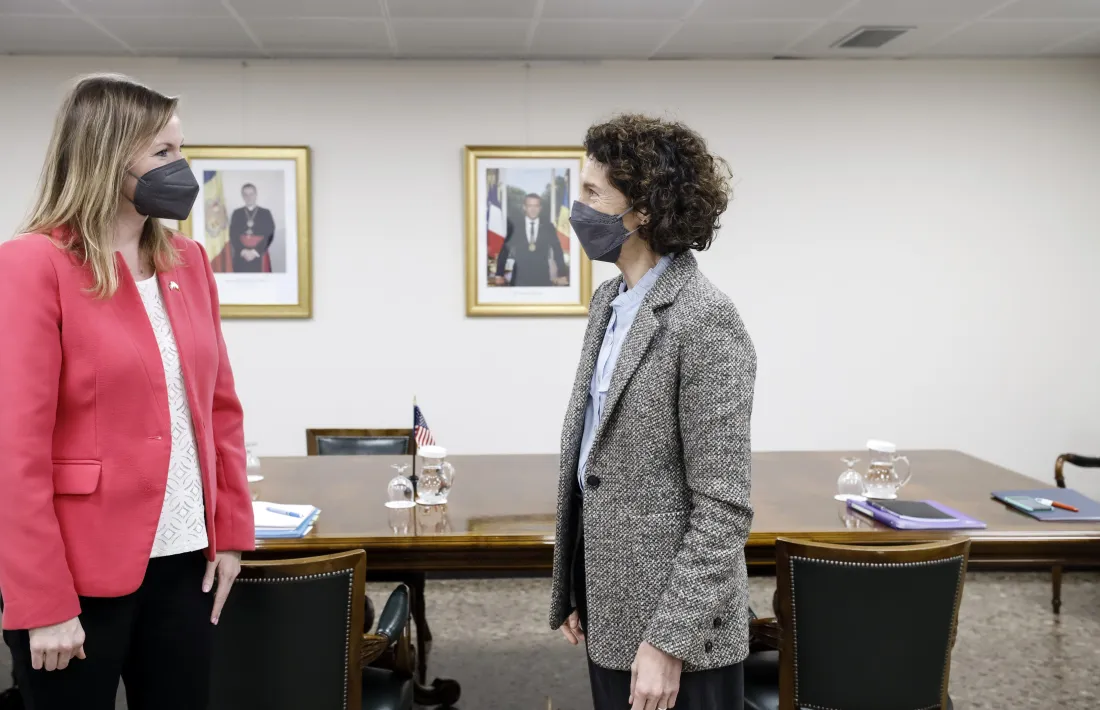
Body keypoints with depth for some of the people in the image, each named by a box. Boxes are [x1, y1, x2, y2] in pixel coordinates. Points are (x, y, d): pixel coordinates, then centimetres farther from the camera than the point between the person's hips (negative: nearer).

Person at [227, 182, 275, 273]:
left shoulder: (265, 213, 7)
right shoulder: (237, 213, 11)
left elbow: (269, 235, -1)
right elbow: (233, 235, 4)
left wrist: (255, 251, -11)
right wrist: (243, 251, -11)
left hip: (259, 258, -1)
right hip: (241, 258, 1)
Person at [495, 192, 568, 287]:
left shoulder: (549, 227, 6)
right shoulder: (515, 226, 2)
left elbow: (557, 252, 9)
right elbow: (504, 251, 5)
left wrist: (562, 275, 5)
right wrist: (499, 275, 0)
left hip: (542, 279, 1)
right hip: (520, 279, -1)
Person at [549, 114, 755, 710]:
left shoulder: (704, 319, -19)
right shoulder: (609, 302, 7)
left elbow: (723, 509, -19)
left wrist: (668, 641, -19)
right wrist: (574, 590, 12)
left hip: (672, 626, -8)